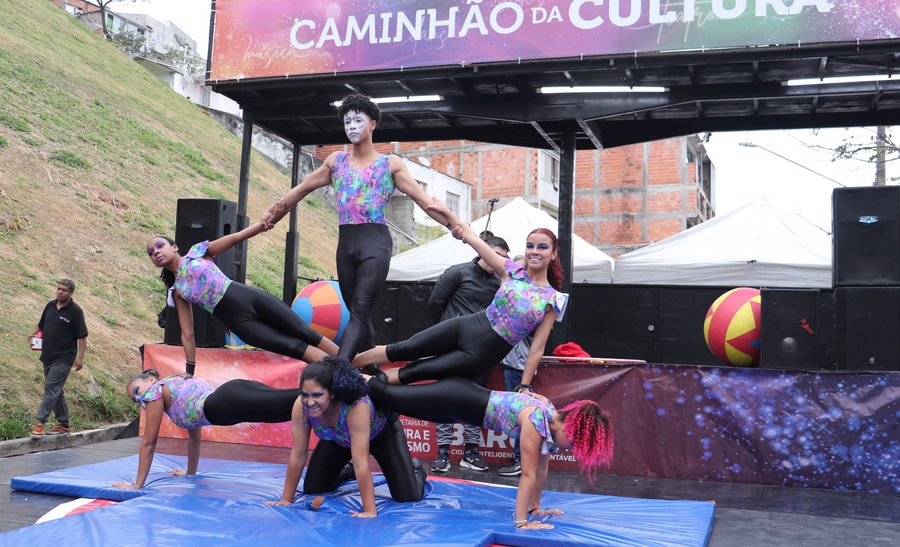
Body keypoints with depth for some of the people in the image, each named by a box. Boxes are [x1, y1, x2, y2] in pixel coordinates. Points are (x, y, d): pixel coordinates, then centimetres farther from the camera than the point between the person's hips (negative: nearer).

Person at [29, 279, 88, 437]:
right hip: (48, 356, 7)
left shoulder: (75, 311, -9)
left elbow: (82, 336, -10)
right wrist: (33, 334, 3)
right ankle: (64, 424, 22)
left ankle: (40, 423, -14)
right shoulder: (50, 305, 9)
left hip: (64, 358, -7)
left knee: (51, 388, -14)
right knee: (56, 391, 13)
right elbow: (41, 325, 23)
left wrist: (80, 357, -17)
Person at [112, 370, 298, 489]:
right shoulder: (178, 384, 40)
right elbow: (194, 437, 46)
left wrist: (137, 485, 23)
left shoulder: (155, 390, 18)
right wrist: (191, 473, 51)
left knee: (284, 404, -30)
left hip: (226, 401, -8)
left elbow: (149, 442, 18)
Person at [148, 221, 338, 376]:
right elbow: (187, 334, 14)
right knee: (294, 346, -9)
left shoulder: (196, 252, 9)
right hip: (239, 321, 0)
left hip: (251, 298, 0)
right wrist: (190, 371, 9)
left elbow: (236, 237, 0)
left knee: (305, 333, -3)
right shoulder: (176, 291, 13)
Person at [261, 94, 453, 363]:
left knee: (360, 309, -18)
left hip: (375, 242, -5)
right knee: (357, 312, 8)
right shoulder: (336, 161, 16)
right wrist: (272, 214, 22)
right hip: (345, 243, 5)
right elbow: (302, 189, 23)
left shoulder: (390, 164, 5)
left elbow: (423, 200, -1)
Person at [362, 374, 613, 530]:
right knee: (390, 398, 5)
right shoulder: (537, 420, -29)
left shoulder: (553, 420, -4)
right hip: (456, 400, -8)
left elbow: (542, 470, 6)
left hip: (465, 398, 8)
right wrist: (521, 522, -22)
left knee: (398, 402, 21)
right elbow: (528, 474, -26)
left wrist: (535, 507, 12)